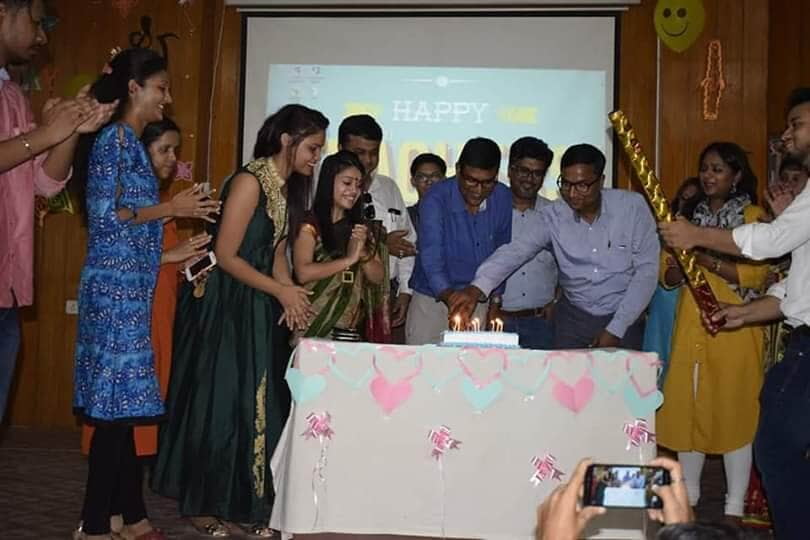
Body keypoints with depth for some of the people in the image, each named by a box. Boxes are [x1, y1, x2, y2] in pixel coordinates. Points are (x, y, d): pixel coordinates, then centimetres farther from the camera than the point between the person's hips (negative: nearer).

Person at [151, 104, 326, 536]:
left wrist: (291, 297, -8)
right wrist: (282, 291, -15)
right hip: (222, 306, -8)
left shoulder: (289, 188, 9)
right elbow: (226, 256, -19)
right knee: (217, 402, 1)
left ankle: (246, 503, 21)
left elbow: (277, 253, 9)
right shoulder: (250, 181, -17)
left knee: (258, 404, 9)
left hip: (257, 308, 8)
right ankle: (201, 504, 16)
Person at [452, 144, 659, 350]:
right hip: (573, 317, 1)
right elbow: (516, 251, -20)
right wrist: (478, 287, -38)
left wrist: (615, 329, -12)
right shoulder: (551, 217, -7)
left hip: (625, 318, -1)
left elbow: (647, 269, -9)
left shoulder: (632, 206, -10)